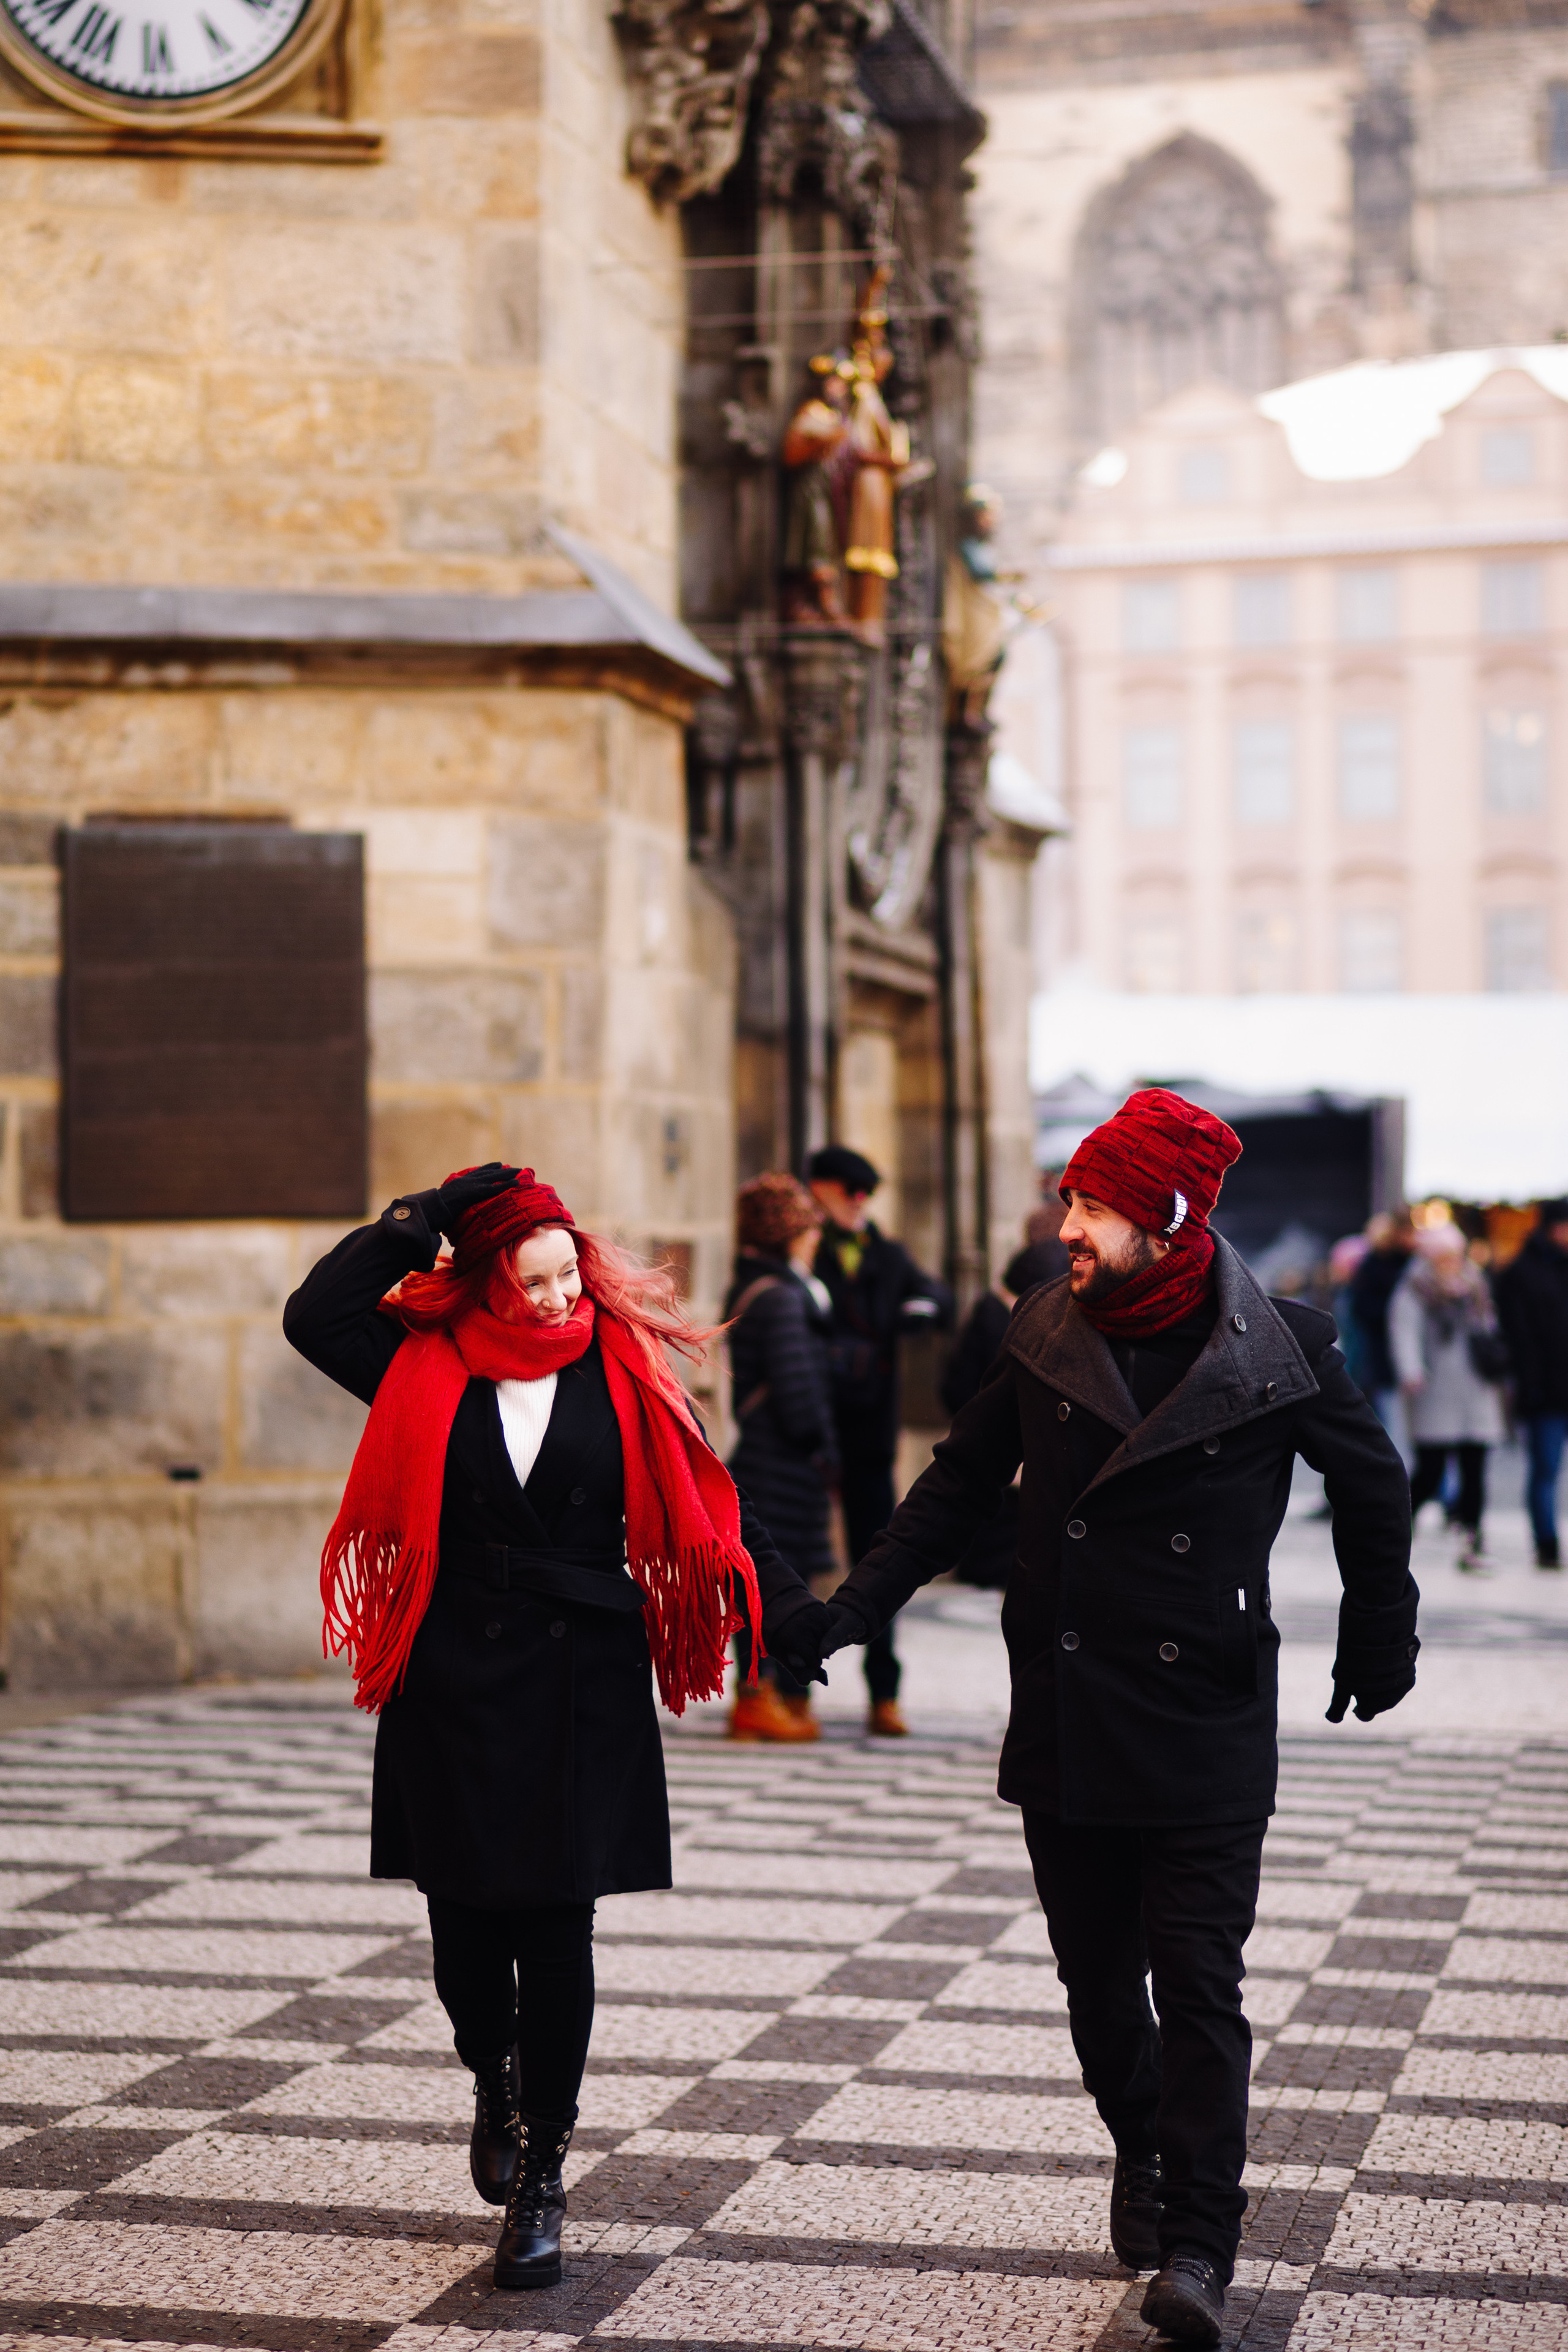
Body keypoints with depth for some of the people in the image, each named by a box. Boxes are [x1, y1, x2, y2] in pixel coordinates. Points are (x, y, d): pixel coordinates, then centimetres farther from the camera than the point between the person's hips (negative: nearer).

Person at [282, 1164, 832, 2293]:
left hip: (582, 1689, -1)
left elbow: (705, 1505, 3)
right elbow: (316, 1315, -7)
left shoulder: (622, 1373, 2)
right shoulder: (430, 1364, 3)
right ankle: (497, 2091, 39)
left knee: (556, 1930, -2)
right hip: (453, 1683, 1)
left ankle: (540, 2180, 8)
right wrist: (423, 1220, -7)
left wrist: (793, 1612, -5)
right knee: (467, 1920, 7)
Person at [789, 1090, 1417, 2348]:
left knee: (1198, 1983, -7)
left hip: (1206, 1725, -3)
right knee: (1097, 1975, 12)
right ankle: (1144, 2156, 36)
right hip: (1065, 1715, 4)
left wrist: (1378, 1642, 14)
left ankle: (1198, 2244, -1)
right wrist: (856, 1606, 4)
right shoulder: (1051, 1335, 1)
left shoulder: (1280, 1348, -8)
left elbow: (1372, 1486, 8)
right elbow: (962, 1481, 11)